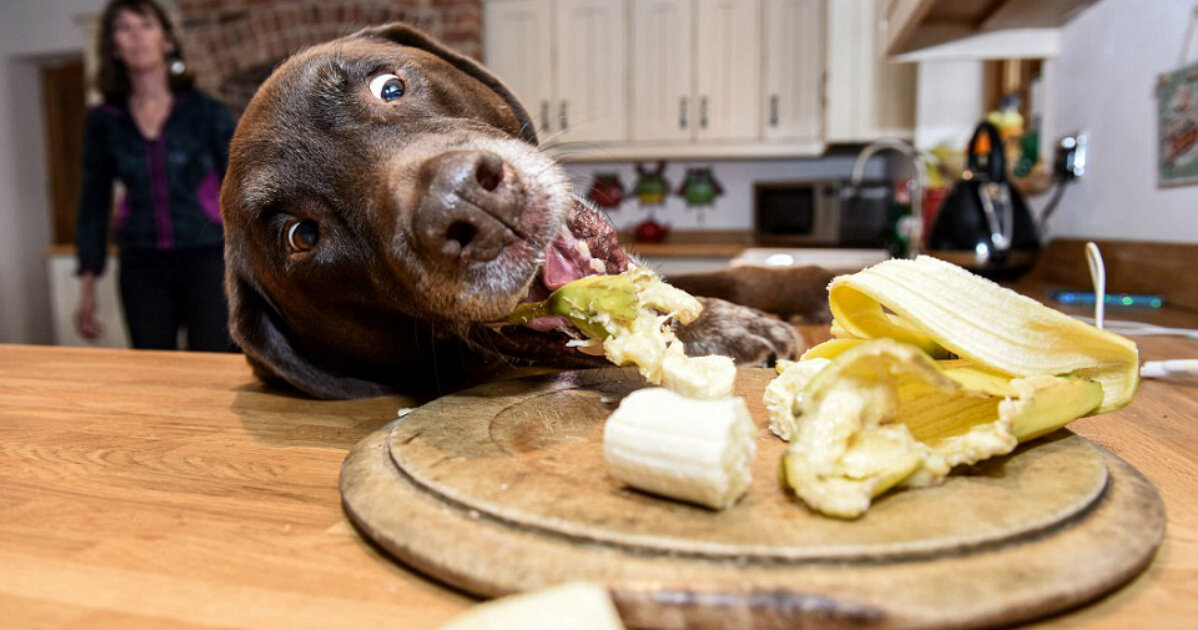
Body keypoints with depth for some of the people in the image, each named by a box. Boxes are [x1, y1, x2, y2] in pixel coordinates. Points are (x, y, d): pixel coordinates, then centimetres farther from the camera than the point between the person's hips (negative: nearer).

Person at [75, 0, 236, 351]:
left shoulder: (206, 112, -1)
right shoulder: (104, 121, 6)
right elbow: (94, 204, 12)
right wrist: (88, 288, 10)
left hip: (206, 257, -2)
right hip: (142, 267, 3)